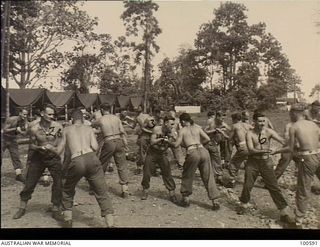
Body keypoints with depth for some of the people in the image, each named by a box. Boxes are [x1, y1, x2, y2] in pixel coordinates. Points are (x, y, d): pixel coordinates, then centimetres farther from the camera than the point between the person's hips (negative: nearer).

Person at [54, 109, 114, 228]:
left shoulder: (66, 130, 22)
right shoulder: (89, 128, 21)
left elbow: (58, 151, 22)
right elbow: (95, 147, 7)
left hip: (76, 162, 0)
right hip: (91, 158, 0)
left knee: (67, 191, 27)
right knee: (102, 194, 7)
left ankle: (67, 221, 30)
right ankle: (110, 224, 1)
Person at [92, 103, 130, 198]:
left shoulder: (100, 120, 3)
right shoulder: (116, 118, 8)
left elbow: (91, 125, 22)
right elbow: (123, 132, 0)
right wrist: (125, 143, 2)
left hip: (109, 143, -2)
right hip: (119, 141, 2)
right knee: (122, 166, 6)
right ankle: (125, 190, 3)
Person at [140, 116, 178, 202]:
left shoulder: (171, 133, -11)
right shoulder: (156, 129, -15)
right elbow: (152, 142, -17)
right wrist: (162, 138, -29)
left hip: (163, 154, 1)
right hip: (152, 153, 0)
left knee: (167, 174, -7)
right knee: (147, 173, 3)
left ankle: (172, 193, 4)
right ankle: (145, 190, 25)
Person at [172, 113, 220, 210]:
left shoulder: (182, 130, 10)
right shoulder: (197, 127, 19)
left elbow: (176, 144, 4)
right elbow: (207, 139, 12)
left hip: (193, 153, -3)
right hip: (203, 151, 3)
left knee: (187, 176, 18)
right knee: (208, 177, 9)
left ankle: (185, 199, 24)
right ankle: (214, 201, 8)